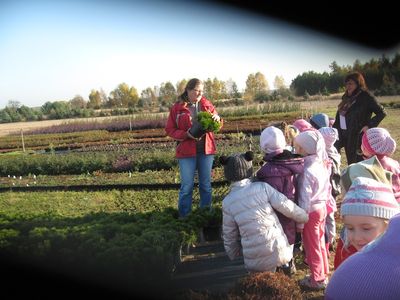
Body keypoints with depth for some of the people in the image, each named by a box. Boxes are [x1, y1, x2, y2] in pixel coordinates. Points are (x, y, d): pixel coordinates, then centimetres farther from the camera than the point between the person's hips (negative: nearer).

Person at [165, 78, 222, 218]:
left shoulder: (207, 104, 7)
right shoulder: (177, 107, -3)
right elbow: (169, 130, -2)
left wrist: (217, 119, -10)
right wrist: (186, 135, -18)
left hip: (206, 150, 3)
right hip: (187, 151, -3)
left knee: (206, 185, 11)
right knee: (187, 186, 2)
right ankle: (184, 217, 15)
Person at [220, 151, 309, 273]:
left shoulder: (227, 202, -5)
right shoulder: (263, 187, -9)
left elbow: (229, 235, 4)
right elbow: (287, 206, -8)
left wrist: (234, 255, 21)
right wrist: (305, 217, 11)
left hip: (255, 261, 0)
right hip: (279, 251, 0)